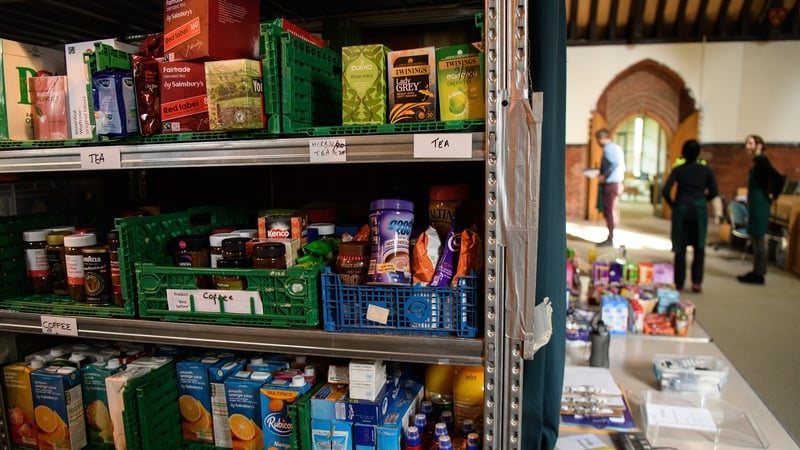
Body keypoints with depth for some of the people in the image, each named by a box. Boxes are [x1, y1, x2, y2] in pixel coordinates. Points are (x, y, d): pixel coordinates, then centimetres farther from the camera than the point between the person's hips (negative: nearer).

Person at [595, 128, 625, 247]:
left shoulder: (608, 148, -13)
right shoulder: (616, 147, 16)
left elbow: (615, 163, -26)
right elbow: (621, 166, 16)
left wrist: (604, 176, -20)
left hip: (610, 183, -10)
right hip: (618, 182, 10)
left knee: (608, 211, -6)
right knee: (613, 211, 14)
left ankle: (610, 239, -3)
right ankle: (611, 237, 21)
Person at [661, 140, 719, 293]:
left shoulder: (678, 169, -4)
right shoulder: (706, 170, 1)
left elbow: (665, 191, -12)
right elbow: (714, 193, -1)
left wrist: (671, 204, 4)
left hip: (681, 209, -1)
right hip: (700, 209, 1)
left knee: (680, 247, 5)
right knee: (699, 247, 13)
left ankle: (679, 284, 8)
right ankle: (696, 282, 7)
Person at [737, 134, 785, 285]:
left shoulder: (761, 160, -15)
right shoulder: (757, 161, 13)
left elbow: (778, 179, -23)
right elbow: (771, 179, 24)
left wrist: (772, 195, -13)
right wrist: (770, 193, 15)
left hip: (759, 205, -10)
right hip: (755, 204, 10)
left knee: (758, 239, -4)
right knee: (756, 239, 14)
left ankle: (759, 275, 3)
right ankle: (757, 272, 22)